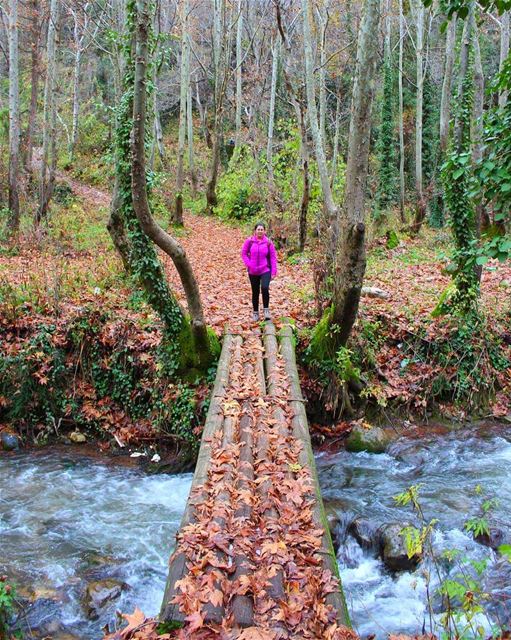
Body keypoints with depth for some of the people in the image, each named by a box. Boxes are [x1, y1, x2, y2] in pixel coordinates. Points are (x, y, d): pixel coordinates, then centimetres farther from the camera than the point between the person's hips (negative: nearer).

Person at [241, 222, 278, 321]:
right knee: (255, 292, 11)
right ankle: (255, 313, 26)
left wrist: (273, 272, -3)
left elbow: (273, 257, 0)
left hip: (265, 270, -1)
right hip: (253, 272, 2)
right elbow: (244, 253, 4)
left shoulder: (268, 242, -2)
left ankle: (266, 309, -5)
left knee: (265, 288, -23)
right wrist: (249, 264, -9)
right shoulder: (249, 241, -3)